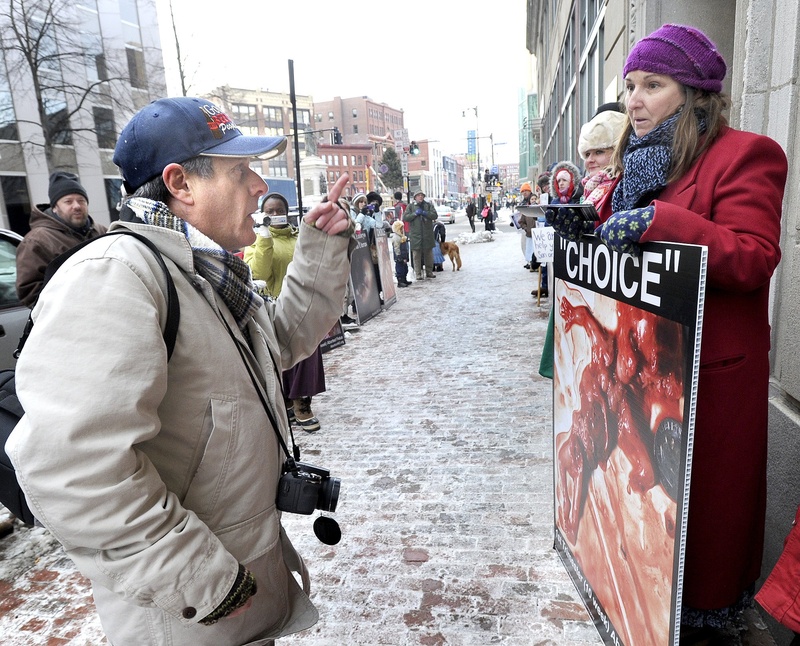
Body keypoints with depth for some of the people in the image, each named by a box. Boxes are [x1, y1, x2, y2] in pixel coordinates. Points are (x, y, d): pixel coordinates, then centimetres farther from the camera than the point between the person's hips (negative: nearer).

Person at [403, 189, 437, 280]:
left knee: (428, 253, 8)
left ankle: (429, 272, 19)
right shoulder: (411, 206, 7)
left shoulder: (428, 205, 10)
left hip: (428, 234, 2)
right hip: (415, 234, -2)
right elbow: (405, 218, -2)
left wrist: (424, 213, -12)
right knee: (416, 254, -4)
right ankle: (418, 273, 1)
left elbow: (435, 215, -1)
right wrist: (415, 213, -11)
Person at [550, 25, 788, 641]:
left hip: (711, 370, -6)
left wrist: (659, 220, -30)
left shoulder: (744, 154, -9)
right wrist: (581, 232, 0)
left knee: (704, 492, 7)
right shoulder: (638, 161, 14)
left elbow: (754, 261, -20)